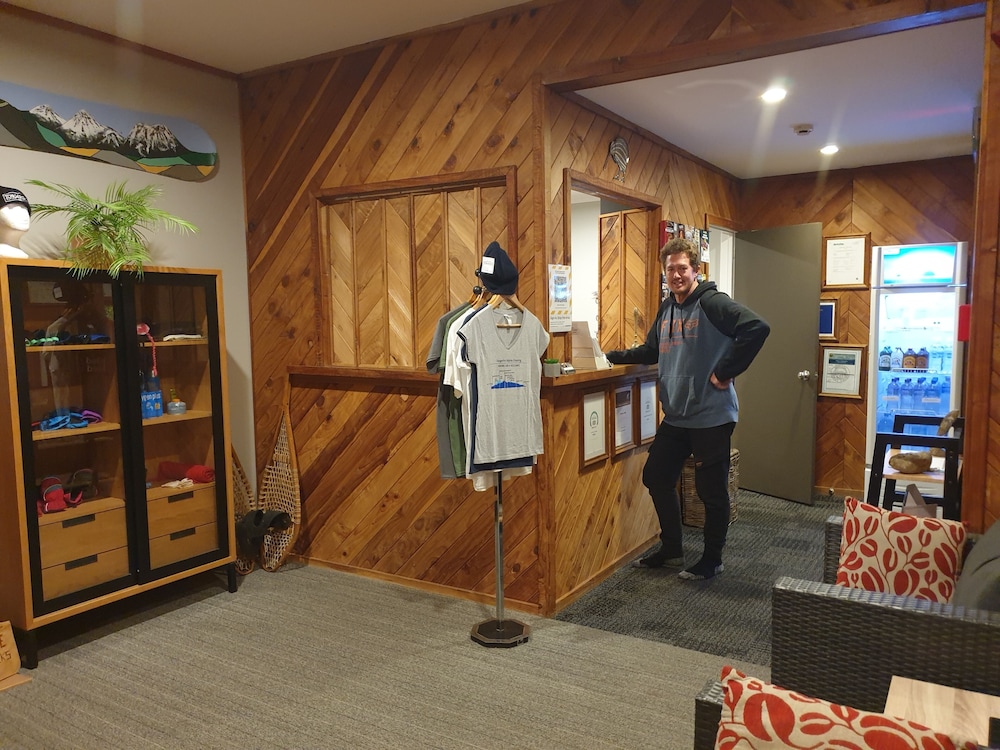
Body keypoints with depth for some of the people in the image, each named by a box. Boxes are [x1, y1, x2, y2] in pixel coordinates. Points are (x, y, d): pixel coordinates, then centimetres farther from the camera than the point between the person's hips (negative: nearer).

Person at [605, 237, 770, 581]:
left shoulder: (712, 302, -13)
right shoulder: (666, 308, 11)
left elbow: (757, 327, -25)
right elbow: (650, 351, 22)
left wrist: (725, 372, -21)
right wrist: (612, 356, 11)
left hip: (712, 416, -8)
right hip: (675, 415, 8)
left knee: (711, 491, 4)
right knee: (656, 477, 14)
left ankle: (712, 560, 22)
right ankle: (671, 549, 32)